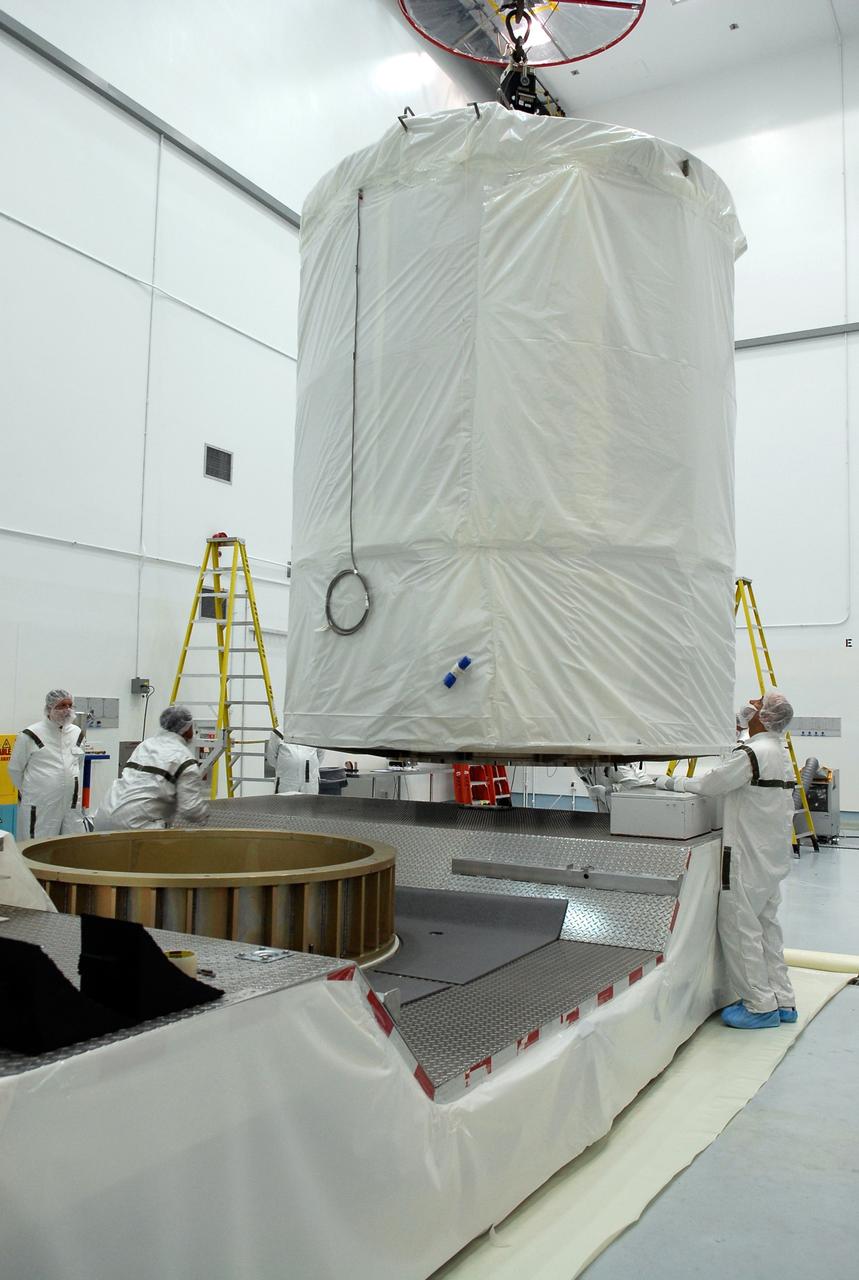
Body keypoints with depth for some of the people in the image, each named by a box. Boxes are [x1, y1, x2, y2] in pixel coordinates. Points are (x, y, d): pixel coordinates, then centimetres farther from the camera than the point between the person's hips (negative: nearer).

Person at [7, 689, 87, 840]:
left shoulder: (76, 733, 9)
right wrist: (27, 792, 12)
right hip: (40, 807, -5)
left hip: (72, 805, 5)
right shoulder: (30, 735, -7)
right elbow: (15, 769, 3)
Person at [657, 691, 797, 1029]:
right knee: (766, 926, 16)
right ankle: (782, 1001, 23)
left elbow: (709, 784, -16)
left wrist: (671, 782, -2)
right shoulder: (779, 753, 12)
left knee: (739, 928, 0)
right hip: (772, 857, 10)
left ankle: (761, 1006, 6)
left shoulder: (753, 754, -20)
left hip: (749, 857, -10)